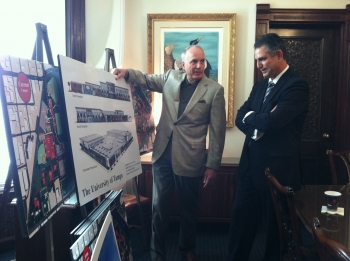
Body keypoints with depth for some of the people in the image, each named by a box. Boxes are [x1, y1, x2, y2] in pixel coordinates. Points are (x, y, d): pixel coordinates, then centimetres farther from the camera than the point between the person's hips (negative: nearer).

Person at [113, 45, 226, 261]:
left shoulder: (215, 90, -7)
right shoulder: (171, 77, 4)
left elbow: (217, 130, -7)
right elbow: (147, 79, 13)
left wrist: (212, 164, -8)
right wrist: (127, 72, -9)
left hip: (190, 159, -2)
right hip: (163, 155, 3)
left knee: (189, 207, 17)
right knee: (160, 206, 10)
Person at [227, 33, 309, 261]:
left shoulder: (297, 85, -13)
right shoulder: (260, 86, 13)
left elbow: (272, 121, -26)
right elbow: (240, 118, 6)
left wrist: (250, 117, -7)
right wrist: (259, 125, -13)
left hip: (278, 168, -7)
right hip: (251, 165, 7)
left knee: (276, 224, 11)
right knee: (241, 218, 15)